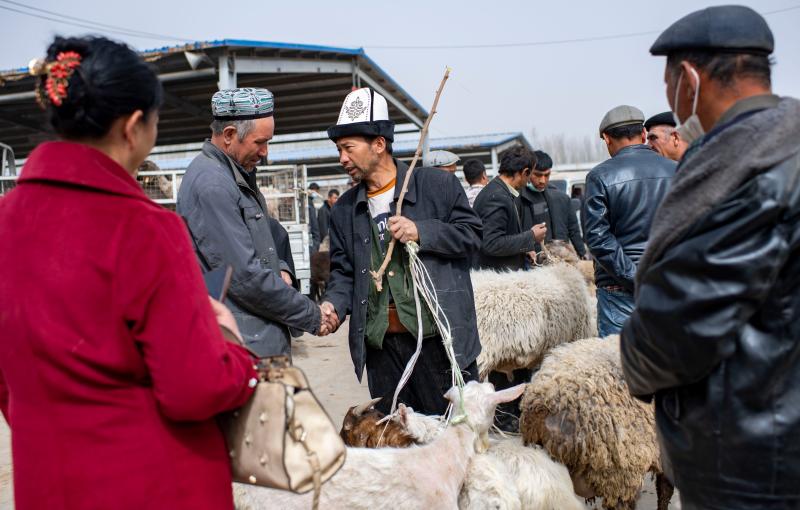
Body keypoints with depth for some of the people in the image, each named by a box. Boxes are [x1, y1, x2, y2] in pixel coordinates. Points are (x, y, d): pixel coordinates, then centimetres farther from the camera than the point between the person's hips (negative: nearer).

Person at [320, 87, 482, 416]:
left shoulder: (438, 185, 0)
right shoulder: (344, 210, 12)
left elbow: (471, 234, -1)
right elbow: (343, 271, 13)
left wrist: (421, 231, -15)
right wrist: (333, 304, -7)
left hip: (440, 336, -4)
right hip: (380, 342, 4)